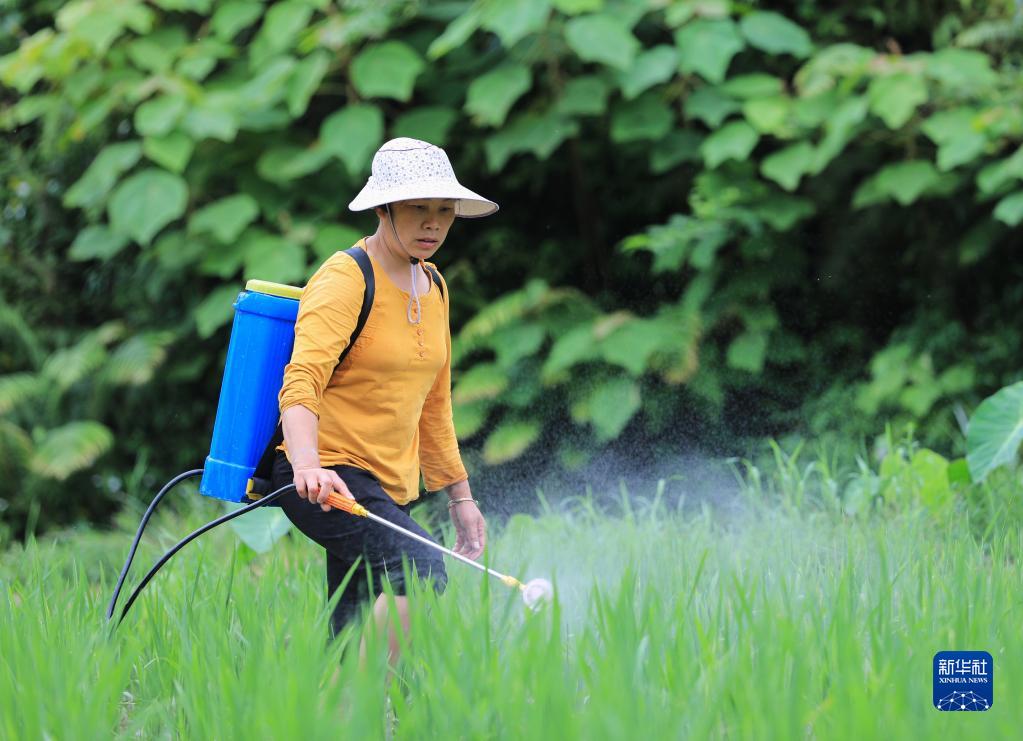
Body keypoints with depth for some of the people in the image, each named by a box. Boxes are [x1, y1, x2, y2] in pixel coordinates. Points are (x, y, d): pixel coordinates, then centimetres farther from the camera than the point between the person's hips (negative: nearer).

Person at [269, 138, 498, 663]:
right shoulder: (343, 280, -11)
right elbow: (301, 383, -25)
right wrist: (307, 466, -42)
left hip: (394, 487, 8)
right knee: (420, 571, -29)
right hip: (327, 478, -8)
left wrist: (458, 494, 22)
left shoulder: (433, 288, 15)